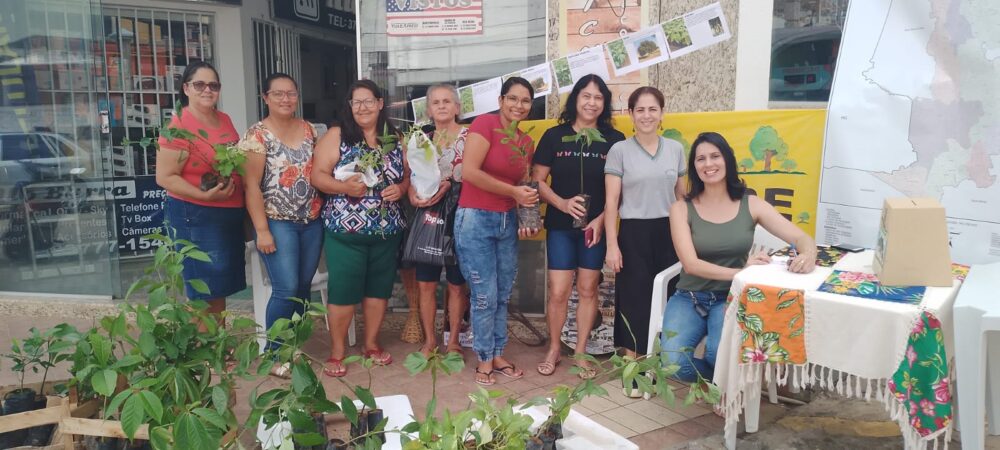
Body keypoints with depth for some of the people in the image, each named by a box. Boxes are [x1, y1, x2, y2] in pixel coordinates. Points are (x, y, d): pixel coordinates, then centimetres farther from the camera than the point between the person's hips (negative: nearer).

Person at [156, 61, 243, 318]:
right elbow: (164, 177, -17)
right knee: (204, 290, 0)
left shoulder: (224, 120, 8)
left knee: (221, 287, 17)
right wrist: (204, 195, -26)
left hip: (230, 213, 8)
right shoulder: (179, 127, -15)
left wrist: (239, 184, 7)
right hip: (195, 216, -8)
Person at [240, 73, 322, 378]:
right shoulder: (257, 135, -7)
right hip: (278, 223, -5)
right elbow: (251, 185, -10)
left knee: (303, 286, 10)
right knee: (286, 289, -8)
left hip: (312, 222, 5)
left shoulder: (309, 129, 8)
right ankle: (274, 353, 8)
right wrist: (262, 230, -15)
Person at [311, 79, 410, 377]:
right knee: (343, 289, -1)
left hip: (386, 230, 4)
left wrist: (401, 189, -8)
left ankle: (372, 344, 28)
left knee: (379, 287, 12)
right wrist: (344, 187, -24)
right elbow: (318, 175, -7)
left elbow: (408, 175, 13)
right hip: (345, 230, -4)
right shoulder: (336, 136, -2)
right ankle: (337, 352, 14)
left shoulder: (395, 139, 9)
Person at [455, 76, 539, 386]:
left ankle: (497, 355, 28)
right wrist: (513, 191, -16)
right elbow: (469, 172, -21)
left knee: (503, 295, 13)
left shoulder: (526, 142, 10)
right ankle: (484, 360, 18)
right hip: (476, 220, -7)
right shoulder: (484, 124, -11)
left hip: (507, 222, 7)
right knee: (484, 296, 1)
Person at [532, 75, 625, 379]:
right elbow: (538, 181, 0)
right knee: (558, 292, -1)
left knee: (588, 289, 9)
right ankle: (553, 350, 21)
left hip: (596, 226, 1)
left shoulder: (614, 140, -1)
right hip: (560, 226, -1)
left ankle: (580, 353, 24)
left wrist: (601, 219, -12)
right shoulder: (554, 136, -2)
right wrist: (562, 203, -16)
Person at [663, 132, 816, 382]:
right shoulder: (682, 209, -4)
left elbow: (803, 239, -5)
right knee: (673, 363, -25)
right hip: (689, 298, 0)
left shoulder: (751, 204, -1)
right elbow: (690, 264, -15)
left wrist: (808, 255, -30)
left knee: (721, 355, -30)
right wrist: (740, 272, -29)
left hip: (731, 298, 0)